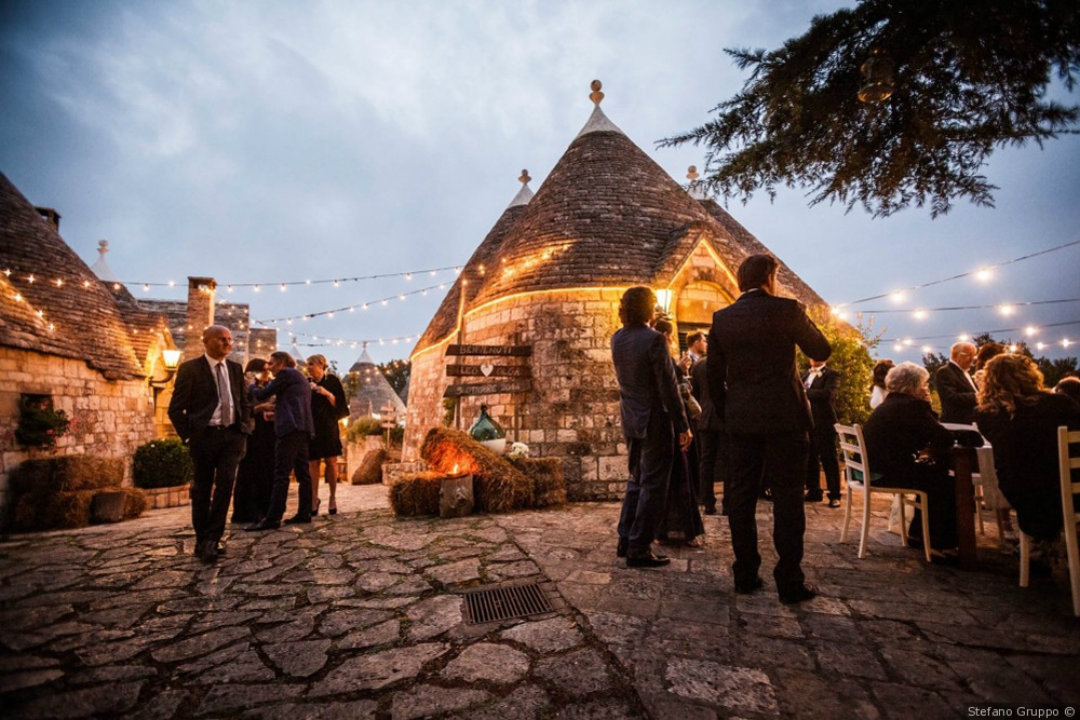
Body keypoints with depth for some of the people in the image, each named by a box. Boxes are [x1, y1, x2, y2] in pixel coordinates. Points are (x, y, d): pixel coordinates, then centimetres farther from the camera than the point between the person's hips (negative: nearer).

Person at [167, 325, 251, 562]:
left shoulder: (236, 369, 11)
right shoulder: (190, 369, -3)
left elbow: (244, 403, 20)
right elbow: (176, 409, -3)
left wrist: (242, 428, 9)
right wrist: (188, 437, -7)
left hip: (232, 435, 3)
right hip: (204, 436, -3)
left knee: (226, 484, -8)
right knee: (203, 489, 7)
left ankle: (212, 538, 2)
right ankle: (202, 541, 20)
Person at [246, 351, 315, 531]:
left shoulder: (286, 373, -1)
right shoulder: (301, 378, 26)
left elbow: (262, 395, -2)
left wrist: (251, 387, 16)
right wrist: (276, 411, 26)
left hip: (290, 428, -10)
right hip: (303, 428, 10)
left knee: (281, 474, -11)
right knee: (302, 473, 8)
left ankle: (272, 518, -11)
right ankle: (304, 513, 11)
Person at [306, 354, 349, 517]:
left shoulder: (332, 381, 3)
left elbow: (340, 404, -2)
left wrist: (327, 394, -15)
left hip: (328, 427, -2)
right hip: (312, 427, 2)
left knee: (331, 462, -4)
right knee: (314, 463, -1)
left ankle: (333, 498, 6)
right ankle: (314, 499, 6)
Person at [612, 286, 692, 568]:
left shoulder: (617, 339, 3)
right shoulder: (654, 339, -18)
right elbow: (668, 387, -17)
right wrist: (683, 426, -12)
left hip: (630, 420, 7)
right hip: (654, 421, -7)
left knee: (637, 480, 20)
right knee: (653, 485, 3)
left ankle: (625, 541, 25)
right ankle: (638, 549, 9)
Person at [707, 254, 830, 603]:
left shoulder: (721, 318, 4)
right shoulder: (787, 309, -6)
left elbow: (714, 377, 6)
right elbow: (821, 351, 6)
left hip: (740, 419, 3)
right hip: (783, 417, -3)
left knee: (741, 496, 10)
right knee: (787, 497, 5)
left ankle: (745, 575, 17)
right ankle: (789, 581, 10)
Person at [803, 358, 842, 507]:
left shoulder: (832, 374, -3)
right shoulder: (805, 375, 18)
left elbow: (828, 393, -19)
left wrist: (806, 392, -17)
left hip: (824, 423, -6)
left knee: (828, 459, -1)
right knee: (810, 459, 11)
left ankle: (834, 495, 7)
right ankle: (814, 491, 20)